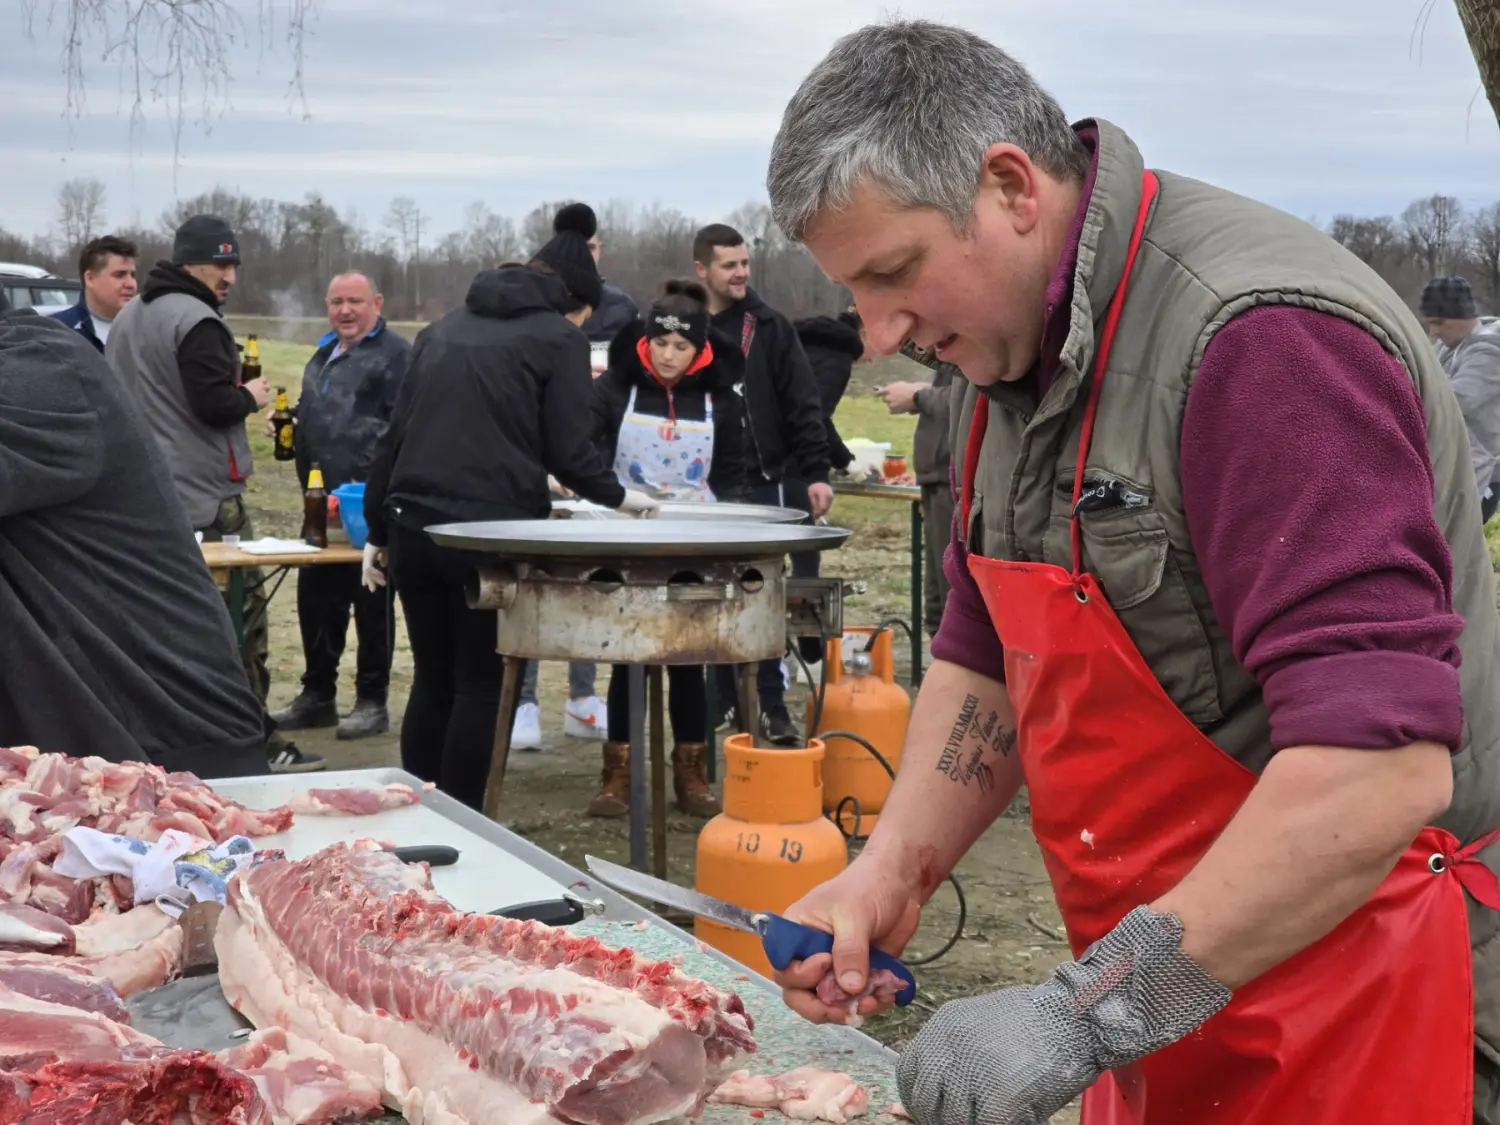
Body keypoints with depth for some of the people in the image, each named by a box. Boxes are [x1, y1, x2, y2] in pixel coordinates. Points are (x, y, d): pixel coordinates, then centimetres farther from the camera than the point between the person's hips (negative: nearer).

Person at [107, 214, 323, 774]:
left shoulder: (127, 319, 17)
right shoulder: (196, 321, -13)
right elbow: (213, 404, -22)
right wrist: (251, 397, -2)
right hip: (206, 501, -9)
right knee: (242, 619, -4)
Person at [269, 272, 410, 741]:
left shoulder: (395, 355, -7)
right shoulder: (323, 356, 21)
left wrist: (374, 481, -24)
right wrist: (288, 423, 12)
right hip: (322, 498, 9)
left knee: (371, 602, -1)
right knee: (316, 597, 12)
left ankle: (372, 701, 8)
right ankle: (317, 695, 23)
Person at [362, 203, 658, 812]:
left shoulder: (444, 329, 19)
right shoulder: (559, 339, 2)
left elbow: (396, 432, 16)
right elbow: (568, 452, -3)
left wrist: (378, 527, 20)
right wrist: (621, 497, 14)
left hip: (413, 524, 6)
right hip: (490, 527, -5)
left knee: (433, 681, 14)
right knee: (479, 685, 3)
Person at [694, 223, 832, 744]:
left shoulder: (770, 327, 2)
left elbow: (803, 408, -1)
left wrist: (815, 474, -7)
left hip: (764, 486, -2)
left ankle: (770, 706, 8)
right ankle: (723, 705, 19)